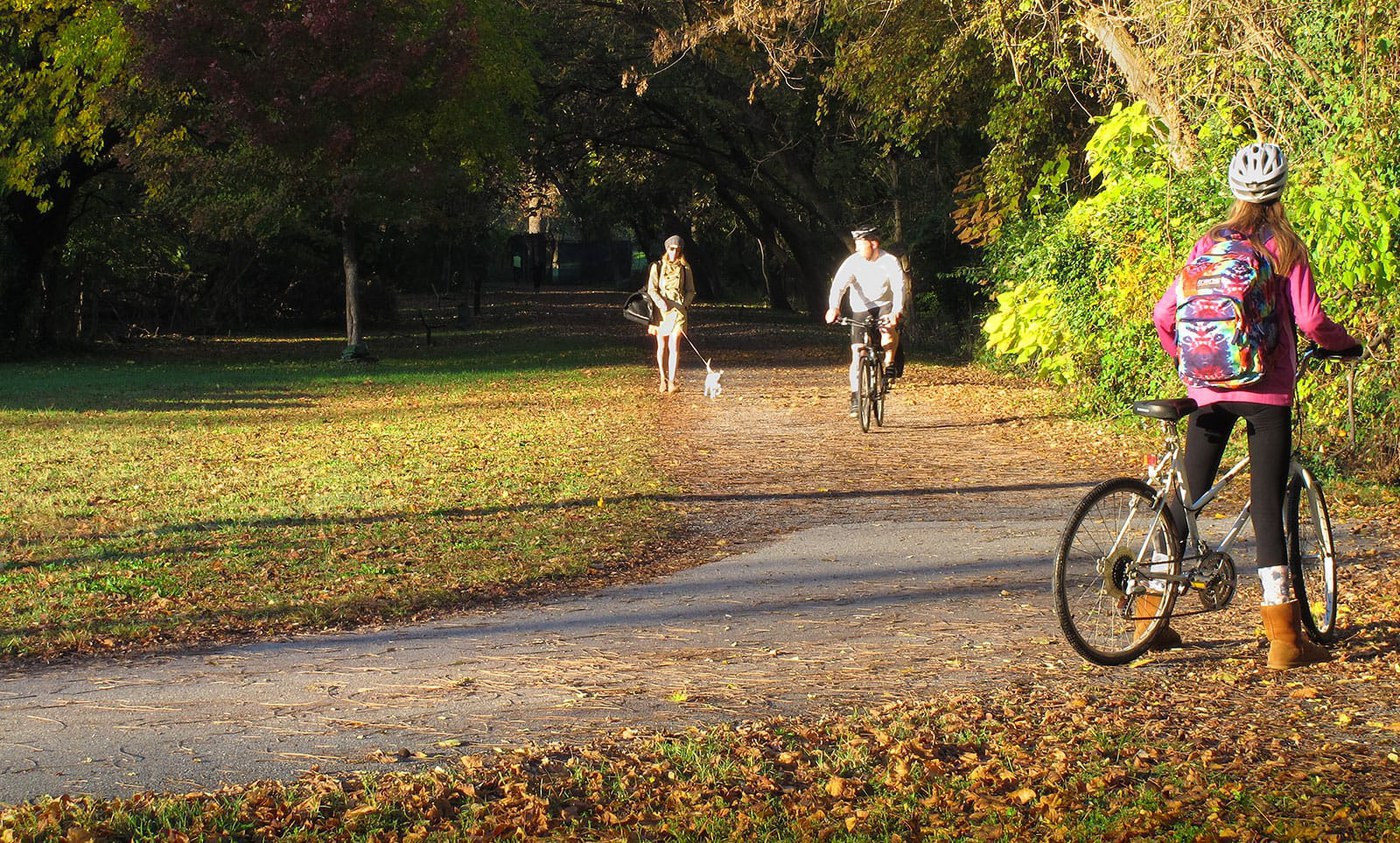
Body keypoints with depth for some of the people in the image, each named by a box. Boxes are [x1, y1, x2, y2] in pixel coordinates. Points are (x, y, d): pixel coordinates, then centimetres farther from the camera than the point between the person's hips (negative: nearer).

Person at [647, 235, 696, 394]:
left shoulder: (684, 268, 9)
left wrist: (685, 303, -3)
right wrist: (661, 302, -17)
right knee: (662, 345, 6)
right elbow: (651, 289, 0)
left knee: (674, 344, -12)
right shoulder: (657, 266, 5)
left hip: (679, 309, 0)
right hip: (661, 309, 1)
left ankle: (672, 381, -13)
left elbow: (691, 290, 14)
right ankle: (663, 380, 17)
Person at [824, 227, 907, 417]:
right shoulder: (852, 262, -14)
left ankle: (889, 364, -9)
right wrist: (834, 307, -45)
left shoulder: (890, 262, -16)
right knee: (857, 352, -7)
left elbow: (899, 287, -27)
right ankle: (856, 398, 1)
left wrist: (897, 311, -46)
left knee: (889, 329, -35)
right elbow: (839, 285, -27)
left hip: (885, 305, -1)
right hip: (861, 309, 1)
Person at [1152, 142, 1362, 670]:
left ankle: (1151, 615, 16)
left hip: (1209, 388, 3)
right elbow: (1310, 320, -10)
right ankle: (1284, 639, -4)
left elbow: (1164, 315, 5)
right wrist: (1345, 345, 9)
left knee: (1190, 497, 12)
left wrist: (1185, 358, 23)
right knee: (1266, 506, -4)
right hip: (1267, 389, -3)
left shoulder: (1209, 244, 6)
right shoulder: (1284, 248, -4)